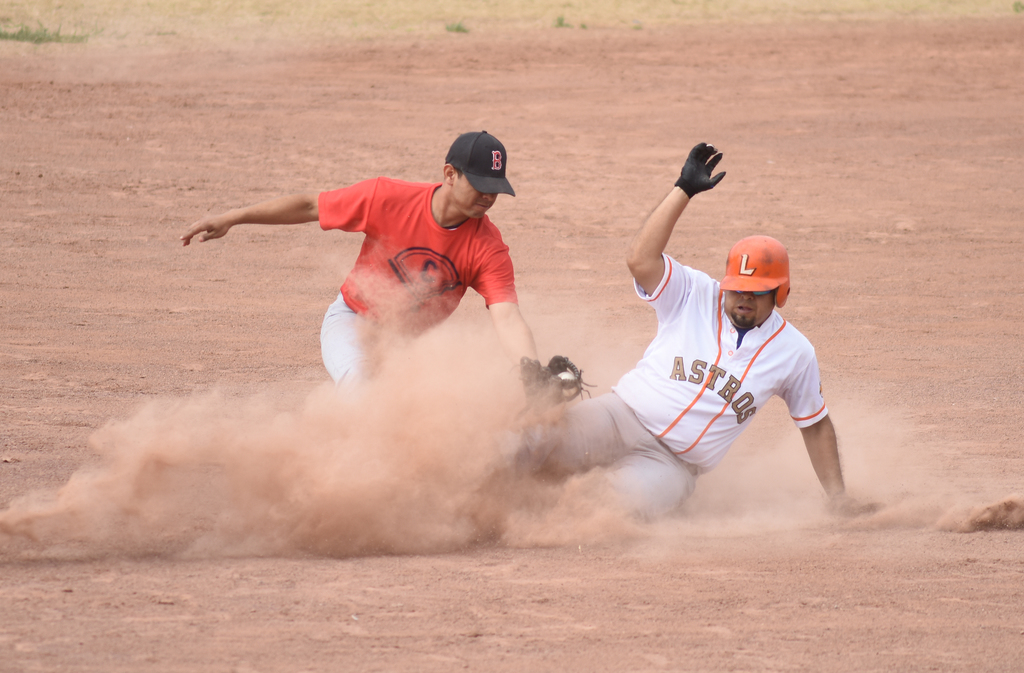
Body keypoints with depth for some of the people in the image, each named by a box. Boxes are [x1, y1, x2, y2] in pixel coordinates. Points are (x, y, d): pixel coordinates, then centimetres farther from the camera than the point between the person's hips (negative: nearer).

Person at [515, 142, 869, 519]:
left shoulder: (794, 352, 6)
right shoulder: (694, 296, 1)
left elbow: (816, 425, 17)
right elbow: (640, 260, -16)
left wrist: (837, 496, 12)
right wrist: (683, 192, -20)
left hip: (674, 464, 2)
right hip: (623, 416, -2)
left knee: (637, 501, -32)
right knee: (540, 449, -34)